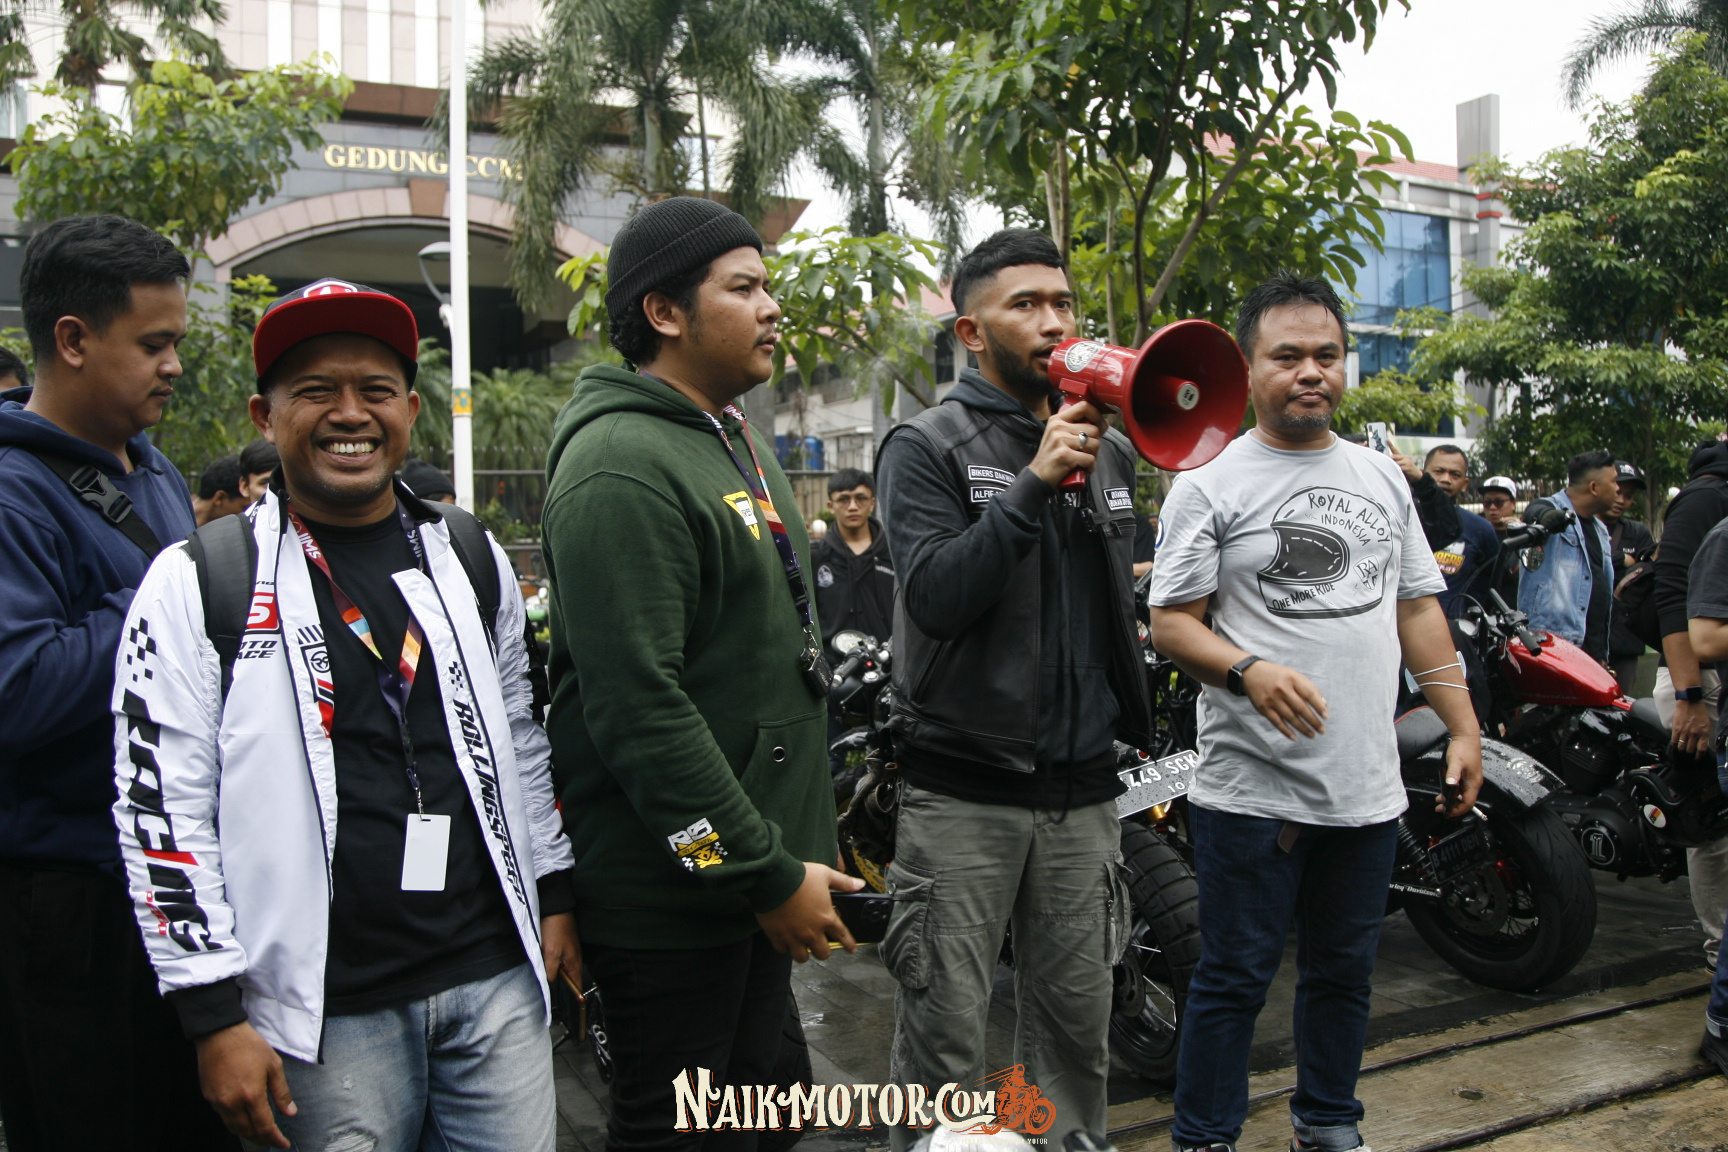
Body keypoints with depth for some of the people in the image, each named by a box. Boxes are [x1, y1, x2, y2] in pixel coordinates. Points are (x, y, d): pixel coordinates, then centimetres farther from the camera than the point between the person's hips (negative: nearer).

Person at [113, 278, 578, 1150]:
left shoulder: (471, 558, 8)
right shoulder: (195, 584, -5)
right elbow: (160, 806, -6)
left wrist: (553, 894, 13)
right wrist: (215, 1016, -8)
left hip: (497, 980, 4)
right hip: (327, 1012, -3)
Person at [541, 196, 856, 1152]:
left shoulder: (736, 439, 14)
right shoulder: (622, 464, -19)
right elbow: (638, 706, -26)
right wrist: (765, 874, -21)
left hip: (760, 863, 10)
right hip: (675, 889, -9)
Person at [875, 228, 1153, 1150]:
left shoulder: (1111, 450, 14)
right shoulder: (927, 446, -5)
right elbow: (935, 597, -19)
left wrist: (1131, 721, 19)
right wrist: (1035, 481, -24)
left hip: (1084, 787, 5)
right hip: (964, 788, -5)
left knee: (1077, 1026, 13)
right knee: (943, 1037, 0)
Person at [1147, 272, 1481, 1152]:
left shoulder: (1382, 477, 12)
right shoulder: (1209, 482, -5)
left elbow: (1418, 609, 15)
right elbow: (1170, 622, -8)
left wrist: (1464, 728, 10)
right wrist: (1249, 671, -26)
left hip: (1367, 788, 6)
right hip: (1252, 790, -5)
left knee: (1343, 972, 18)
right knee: (1234, 979, 3)